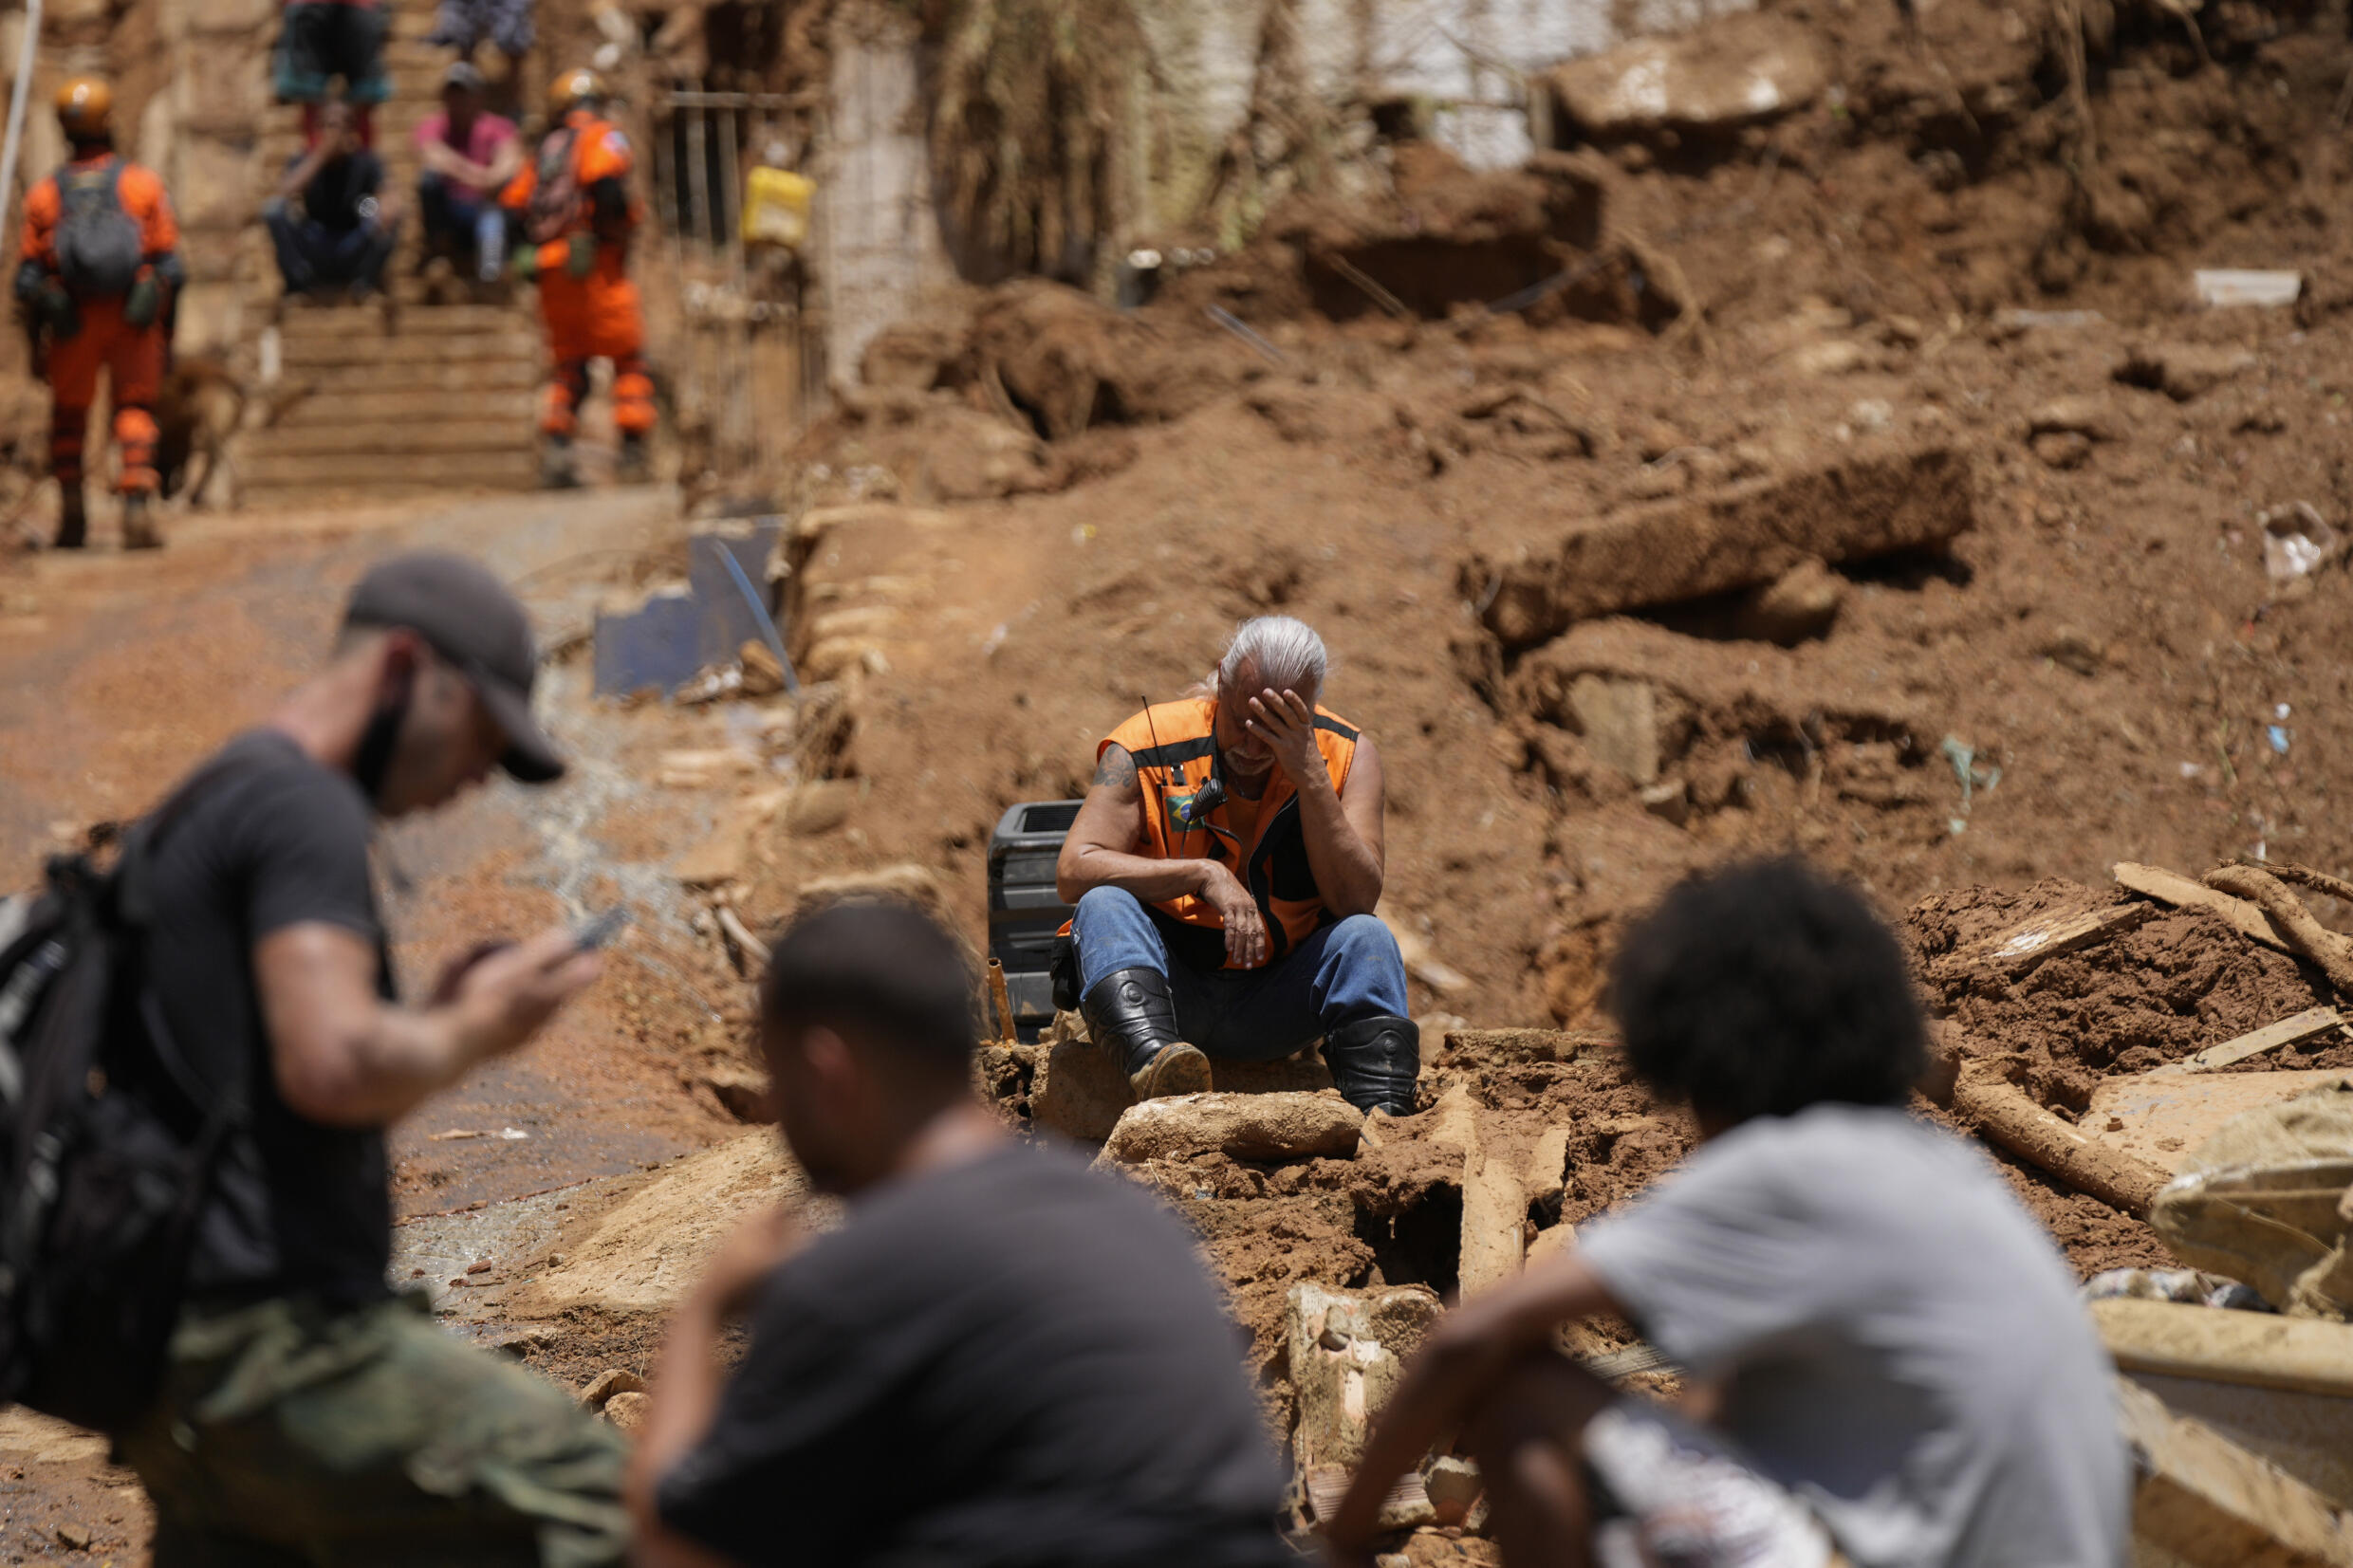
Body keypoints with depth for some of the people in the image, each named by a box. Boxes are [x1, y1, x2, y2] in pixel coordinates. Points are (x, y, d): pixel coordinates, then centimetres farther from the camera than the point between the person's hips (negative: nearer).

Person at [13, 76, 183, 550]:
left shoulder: (44, 194, 3)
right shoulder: (143, 183, 1)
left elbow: (28, 279, 0)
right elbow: (170, 265, -2)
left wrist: (36, 342, 4)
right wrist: (167, 333, 4)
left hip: (72, 324, 1)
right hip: (135, 319, -1)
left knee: (69, 414, 17)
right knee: (135, 409, 4)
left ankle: (72, 514, 15)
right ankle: (137, 507, -16)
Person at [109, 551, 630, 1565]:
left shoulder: (201, 813, 23)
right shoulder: (305, 807, -10)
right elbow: (334, 1069, -24)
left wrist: (435, 1022, 16)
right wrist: (472, 1034, -6)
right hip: (276, 1336, -10)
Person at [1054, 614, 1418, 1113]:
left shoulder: (1345, 754, -4)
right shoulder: (1148, 744, -9)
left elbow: (1355, 899, -15)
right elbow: (1074, 872, -18)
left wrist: (1311, 777, -24)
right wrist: (1202, 874, -28)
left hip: (1271, 1007, 1)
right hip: (1164, 987, -1)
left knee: (1366, 937, -23)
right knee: (1104, 905, -29)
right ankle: (1154, 1062, -55)